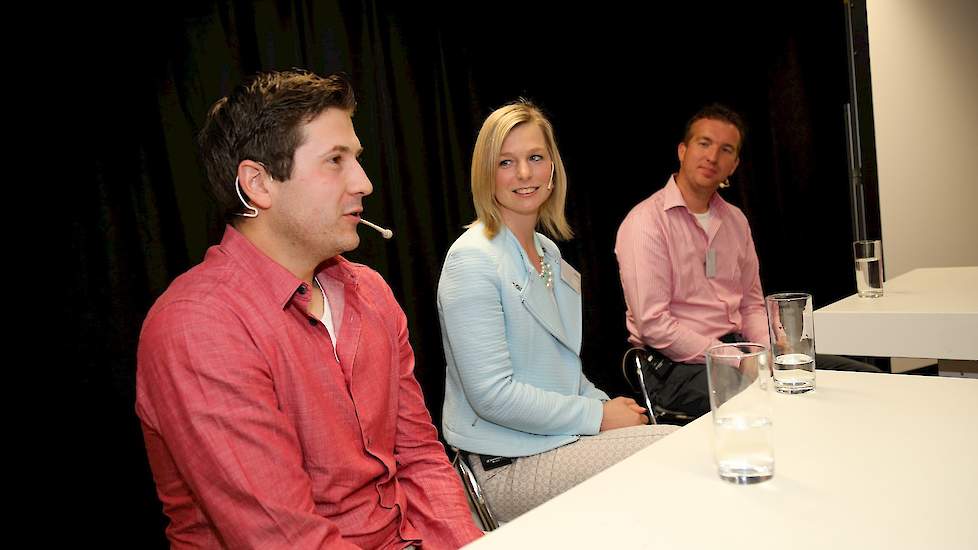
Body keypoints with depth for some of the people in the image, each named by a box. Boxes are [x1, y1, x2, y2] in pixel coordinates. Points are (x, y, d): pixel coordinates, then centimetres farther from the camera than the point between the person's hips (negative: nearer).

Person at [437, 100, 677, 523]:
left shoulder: (547, 252, 13)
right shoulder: (472, 259, -16)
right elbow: (492, 394, -21)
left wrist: (605, 403, 3)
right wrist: (597, 416, -15)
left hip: (562, 437, 8)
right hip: (510, 467, -8)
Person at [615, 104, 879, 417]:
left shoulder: (735, 220, 15)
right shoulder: (646, 222, -10)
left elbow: (751, 305, 19)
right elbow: (653, 324, -18)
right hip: (682, 366, -8)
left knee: (863, 378, -3)